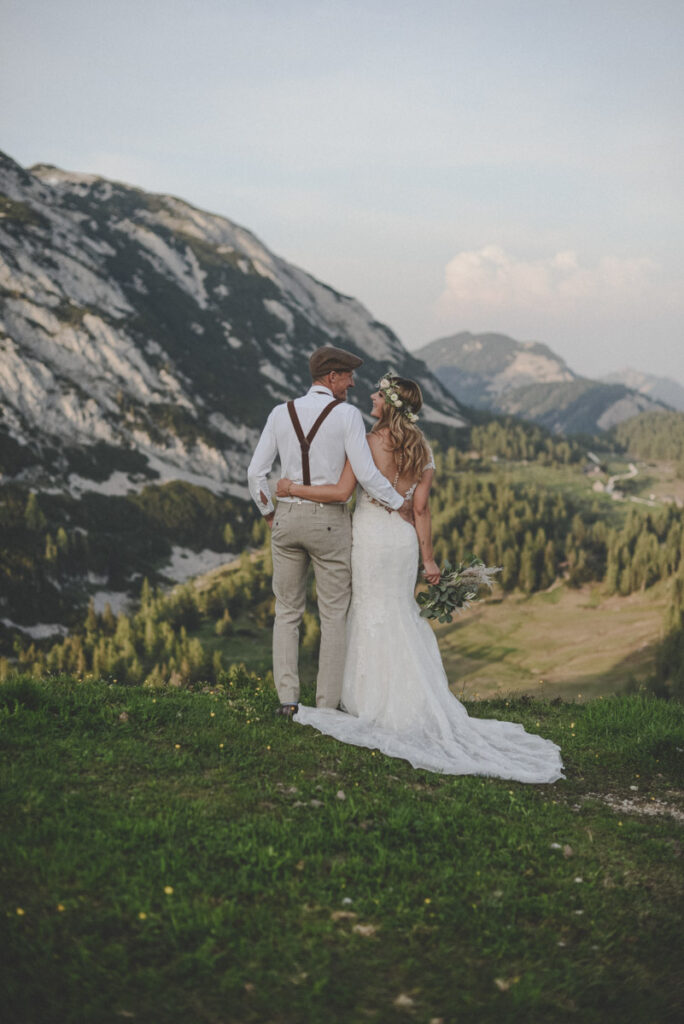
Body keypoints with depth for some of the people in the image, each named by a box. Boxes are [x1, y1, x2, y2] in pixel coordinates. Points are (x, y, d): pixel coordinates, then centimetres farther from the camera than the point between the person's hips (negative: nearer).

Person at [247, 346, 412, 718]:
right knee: (334, 615, 6)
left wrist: (268, 513, 17)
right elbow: (366, 473, -13)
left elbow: (256, 472, 2)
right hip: (329, 522, -3)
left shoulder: (281, 414, 4)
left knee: (287, 612, 13)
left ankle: (287, 699, 7)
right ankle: (328, 704, 6)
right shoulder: (347, 414, -8)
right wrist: (399, 502, 2)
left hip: (287, 519, 4)